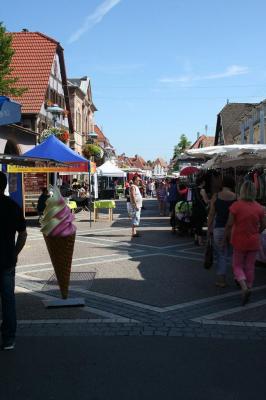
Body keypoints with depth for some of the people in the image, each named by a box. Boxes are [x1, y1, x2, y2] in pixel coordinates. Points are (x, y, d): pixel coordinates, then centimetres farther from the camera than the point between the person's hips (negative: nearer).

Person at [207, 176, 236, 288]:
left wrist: (209, 229, 8)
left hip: (219, 228, 0)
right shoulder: (236, 197, -3)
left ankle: (221, 279, 11)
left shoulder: (215, 196, -2)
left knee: (221, 255, 10)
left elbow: (211, 214, 0)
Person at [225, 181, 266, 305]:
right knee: (250, 267, 15)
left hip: (239, 241, -2)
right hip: (254, 242, 3)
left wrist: (226, 237, 0)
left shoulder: (236, 205, -15)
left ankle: (244, 287, -11)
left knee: (237, 266, 10)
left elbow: (229, 224, -14)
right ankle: (248, 288, 21)